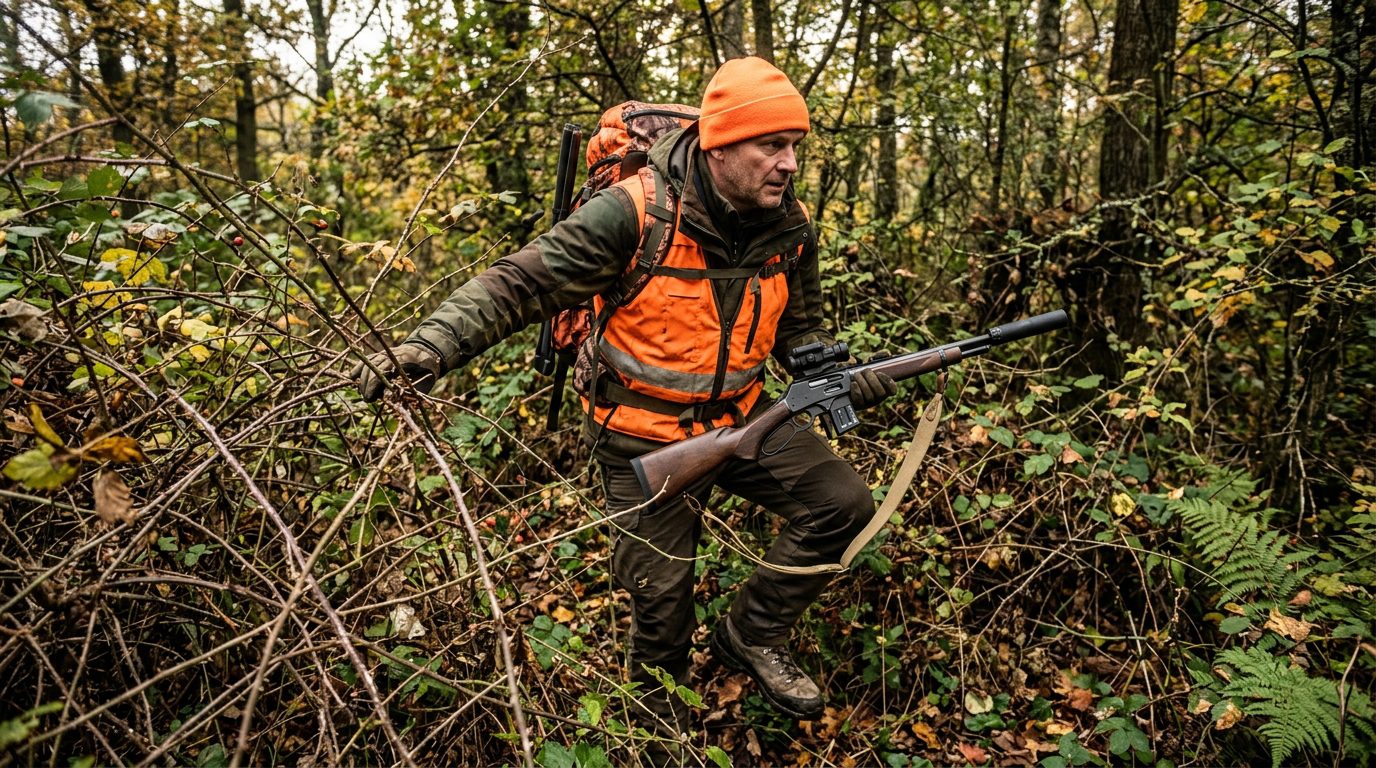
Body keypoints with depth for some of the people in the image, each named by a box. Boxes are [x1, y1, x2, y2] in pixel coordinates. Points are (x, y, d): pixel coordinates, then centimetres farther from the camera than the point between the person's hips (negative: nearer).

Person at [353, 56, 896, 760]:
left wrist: (842, 378, -11)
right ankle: (660, 708, 40)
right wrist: (431, 346, -36)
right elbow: (522, 282, -25)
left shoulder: (789, 226, -6)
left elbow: (799, 328, 8)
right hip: (644, 434, -5)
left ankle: (752, 635, 15)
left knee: (842, 505, -5)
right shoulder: (637, 212, -25)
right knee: (661, 594, 7)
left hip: (740, 416, 5)